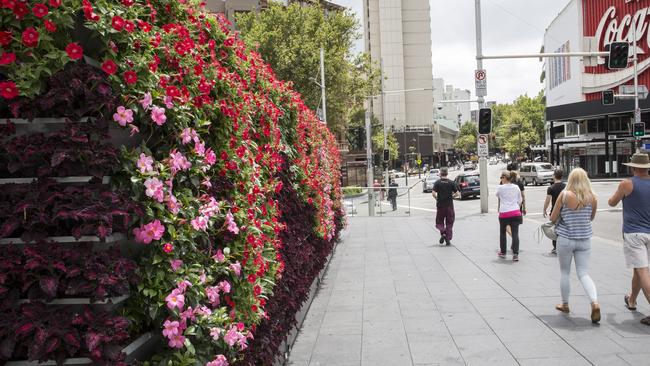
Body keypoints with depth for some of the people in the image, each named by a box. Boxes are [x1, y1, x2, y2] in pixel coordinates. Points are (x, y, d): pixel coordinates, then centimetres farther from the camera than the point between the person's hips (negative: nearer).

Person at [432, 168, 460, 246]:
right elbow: (457, 194, -4)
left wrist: (436, 198, 5)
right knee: (449, 223, 10)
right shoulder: (451, 183, -1)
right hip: (449, 205, 1)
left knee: (439, 222, 12)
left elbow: (433, 193, -14)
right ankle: (448, 239, 9)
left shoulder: (437, 183, -4)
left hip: (440, 205, -1)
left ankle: (442, 233, -14)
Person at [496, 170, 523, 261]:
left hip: (504, 213, -2)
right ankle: (515, 254, -5)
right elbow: (519, 201, 12)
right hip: (516, 212, 3)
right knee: (515, 233, 1)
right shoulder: (516, 187, 6)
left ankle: (502, 252, 25)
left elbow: (497, 195, 16)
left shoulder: (500, 187, -5)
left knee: (502, 233, 15)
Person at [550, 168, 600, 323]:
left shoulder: (564, 195, -10)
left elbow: (553, 218, -4)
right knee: (583, 274, 6)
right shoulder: (592, 197, -3)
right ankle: (595, 303, -14)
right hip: (584, 240, 2)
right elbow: (591, 218, 12)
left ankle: (565, 304, 26)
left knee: (565, 272, 14)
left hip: (565, 239, -2)